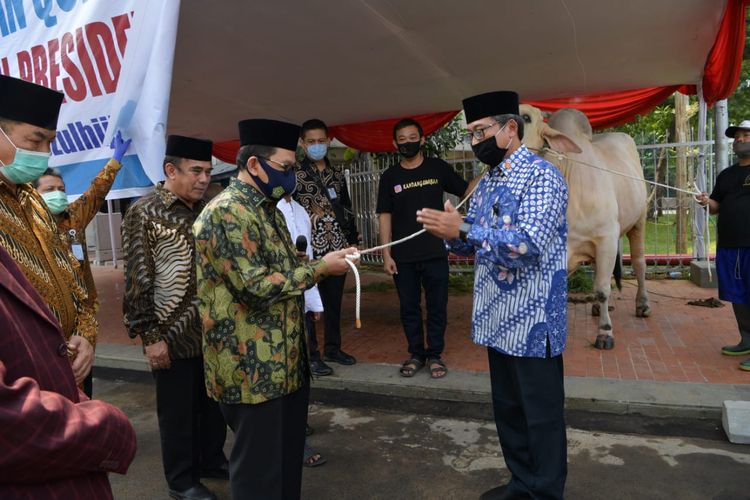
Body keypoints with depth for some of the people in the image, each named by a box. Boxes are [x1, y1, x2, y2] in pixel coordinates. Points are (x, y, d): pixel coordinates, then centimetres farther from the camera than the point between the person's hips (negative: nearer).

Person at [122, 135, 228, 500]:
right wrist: (149, 336, -14)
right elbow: (137, 282, -13)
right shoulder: (144, 213, -11)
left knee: (213, 402, 19)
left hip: (212, 331, 6)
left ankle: (212, 460, 40)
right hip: (174, 336, -6)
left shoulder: (205, 210, 7)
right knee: (178, 411, 10)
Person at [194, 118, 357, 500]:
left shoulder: (267, 208, 13)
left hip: (285, 358, 10)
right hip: (252, 366, -9)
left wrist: (324, 262, 2)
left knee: (289, 455, 22)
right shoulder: (227, 212, -18)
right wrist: (320, 268, -15)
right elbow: (256, 286, -25)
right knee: (260, 468, 7)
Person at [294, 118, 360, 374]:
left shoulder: (337, 173, 13)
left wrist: (353, 240, 14)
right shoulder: (294, 173, -3)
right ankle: (311, 354, 14)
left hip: (337, 247, 5)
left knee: (334, 300, 13)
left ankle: (333, 348, 27)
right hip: (309, 248, -5)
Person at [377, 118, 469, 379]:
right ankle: (416, 354, 25)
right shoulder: (389, 177, 5)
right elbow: (385, 216, 3)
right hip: (403, 257, 1)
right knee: (409, 307, 9)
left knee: (437, 306, 6)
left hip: (435, 253, -1)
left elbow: (467, 191, 7)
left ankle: (434, 354, 21)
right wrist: (386, 254, -2)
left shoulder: (438, 168, 3)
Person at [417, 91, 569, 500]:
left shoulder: (541, 176, -13)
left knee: (541, 415, 6)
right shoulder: (487, 183, 12)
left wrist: (463, 229, -28)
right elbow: (473, 244, 14)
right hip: (498, 317, 8)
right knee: (507, 408, 19)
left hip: (532, 321, -8)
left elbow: (529, 244, -25)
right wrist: (452, 233, -8)